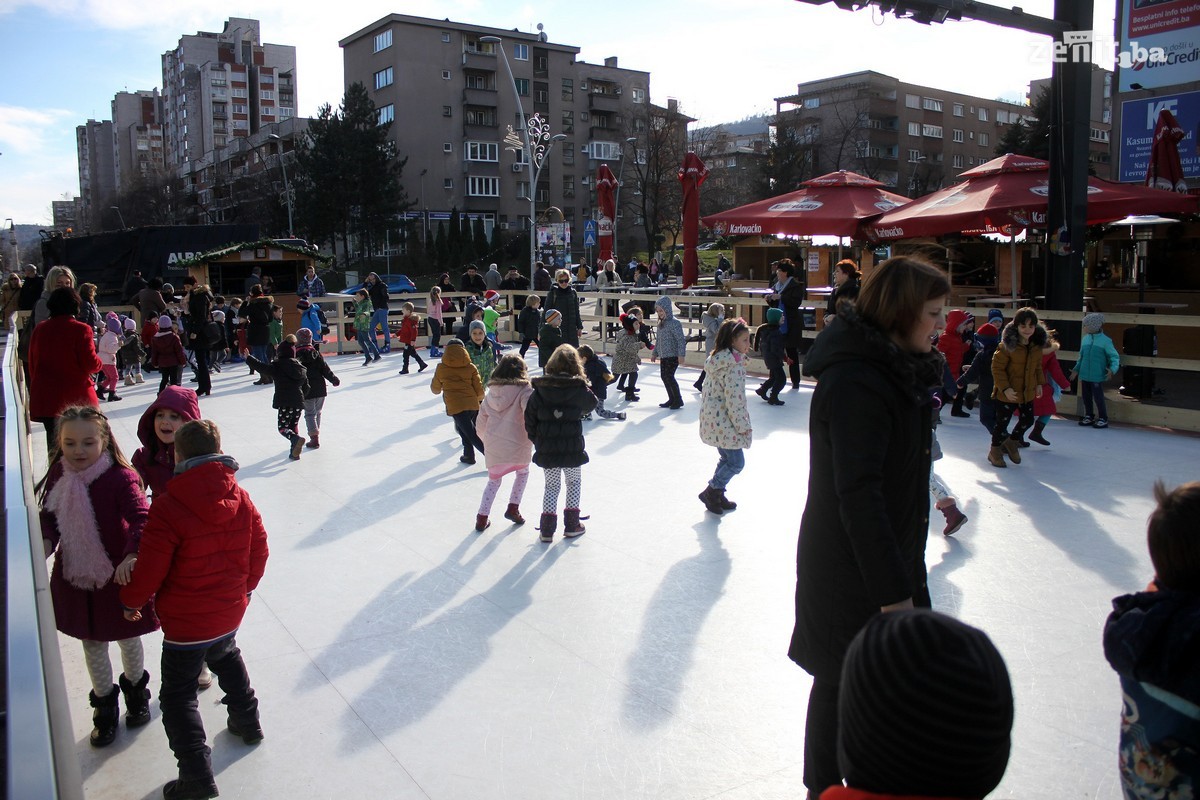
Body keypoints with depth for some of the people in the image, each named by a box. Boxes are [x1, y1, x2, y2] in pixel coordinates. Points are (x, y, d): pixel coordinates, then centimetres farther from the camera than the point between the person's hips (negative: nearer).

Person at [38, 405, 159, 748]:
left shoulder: (120, 478, -23)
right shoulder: (58, 476, -6)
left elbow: (141, 519, -31)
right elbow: (49, 517, 5)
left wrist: (131, 555, -47)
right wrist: (45, 542, -16)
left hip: (118, 577, -4)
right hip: (76, 578, 4)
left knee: (128, 640, 18)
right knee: (92, 646, 19)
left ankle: (136, 693, 46)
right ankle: (105, 709, 39)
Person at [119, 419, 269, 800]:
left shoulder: (168, 508, -23)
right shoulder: (241, 499, -5)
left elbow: (150, 566, -17)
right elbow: (258, 551, 4)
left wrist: (132, 600, 3)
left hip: (185, 622, -6)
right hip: (230, 612, 6)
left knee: (178, 696, 7)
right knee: (227, 658, 34)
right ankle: (247, 722, 45)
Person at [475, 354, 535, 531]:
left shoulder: (491, 392, 8)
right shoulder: (524, 390, -8)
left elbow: (481, 425, 13)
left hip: (493, 448, 4)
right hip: (518, 445, -4)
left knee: (494, 480, 23)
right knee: (522, 473, 25)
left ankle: (482, 517, 18)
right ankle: (513, 508, 18)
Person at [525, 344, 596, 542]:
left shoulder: (539, 390, -6)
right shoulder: (579, 389, -12)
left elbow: (530, 419, -2)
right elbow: (591, 405, 9)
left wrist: (537, 441, 11)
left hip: (547, 449, 2)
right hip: (572, 448, -2)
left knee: (551, 486, 16)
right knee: (574, 483, 20)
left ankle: (547, 529, 15)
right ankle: (571, 525, 22)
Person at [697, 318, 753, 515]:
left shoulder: (717, 359, 8)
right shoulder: (734, 364, -21)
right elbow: (734, 398, -22)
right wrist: (742, 426, -14)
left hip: (713, 419, 10)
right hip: (724, 421, -10)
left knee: (726, 459, 21)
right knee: (736, 462, 1)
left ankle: (717, 495, 30)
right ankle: (711, 492, 11)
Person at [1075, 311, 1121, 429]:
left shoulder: (1105, 340, -10)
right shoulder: (1085, 339, 6)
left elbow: (1114, 357, -7)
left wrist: (1113, 369, -22)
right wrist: (1077, 369, 15)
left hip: (1097, 376, -5)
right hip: (1085, 375, 6)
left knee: (1098, 397, -1)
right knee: (1086, 397, 13)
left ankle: (1103, 419, 11)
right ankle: (1088, 416, 27)